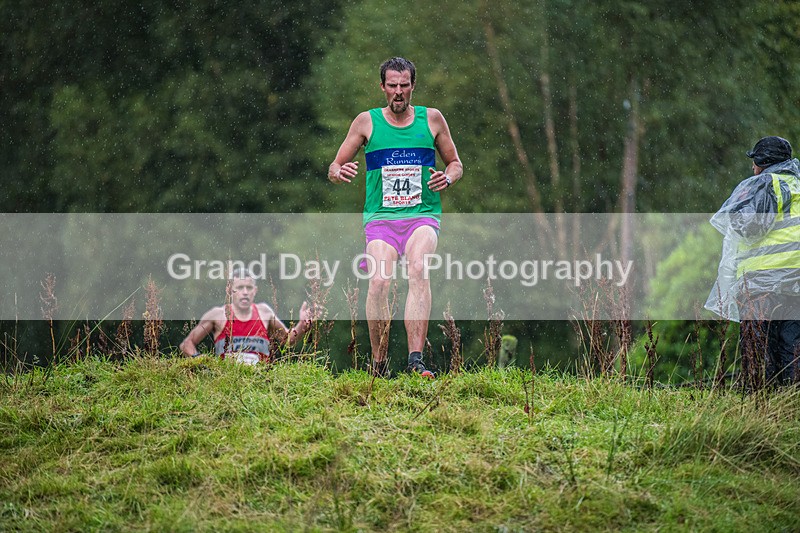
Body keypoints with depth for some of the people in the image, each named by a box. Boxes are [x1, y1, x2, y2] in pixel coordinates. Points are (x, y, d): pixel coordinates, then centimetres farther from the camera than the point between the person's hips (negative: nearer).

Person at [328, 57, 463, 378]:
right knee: (379, 282, -23)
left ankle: (415, 359, -35)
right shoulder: (367, 122, 7)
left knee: (418, 269, -29)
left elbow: (455, 164, 20)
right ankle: (379, 364, -9)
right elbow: (334, 168, 11)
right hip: (381, 216, 0)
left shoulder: (432, 119, 9)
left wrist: (448, 178, -4)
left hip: (422, 216, 0)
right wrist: (340, 173, -13)